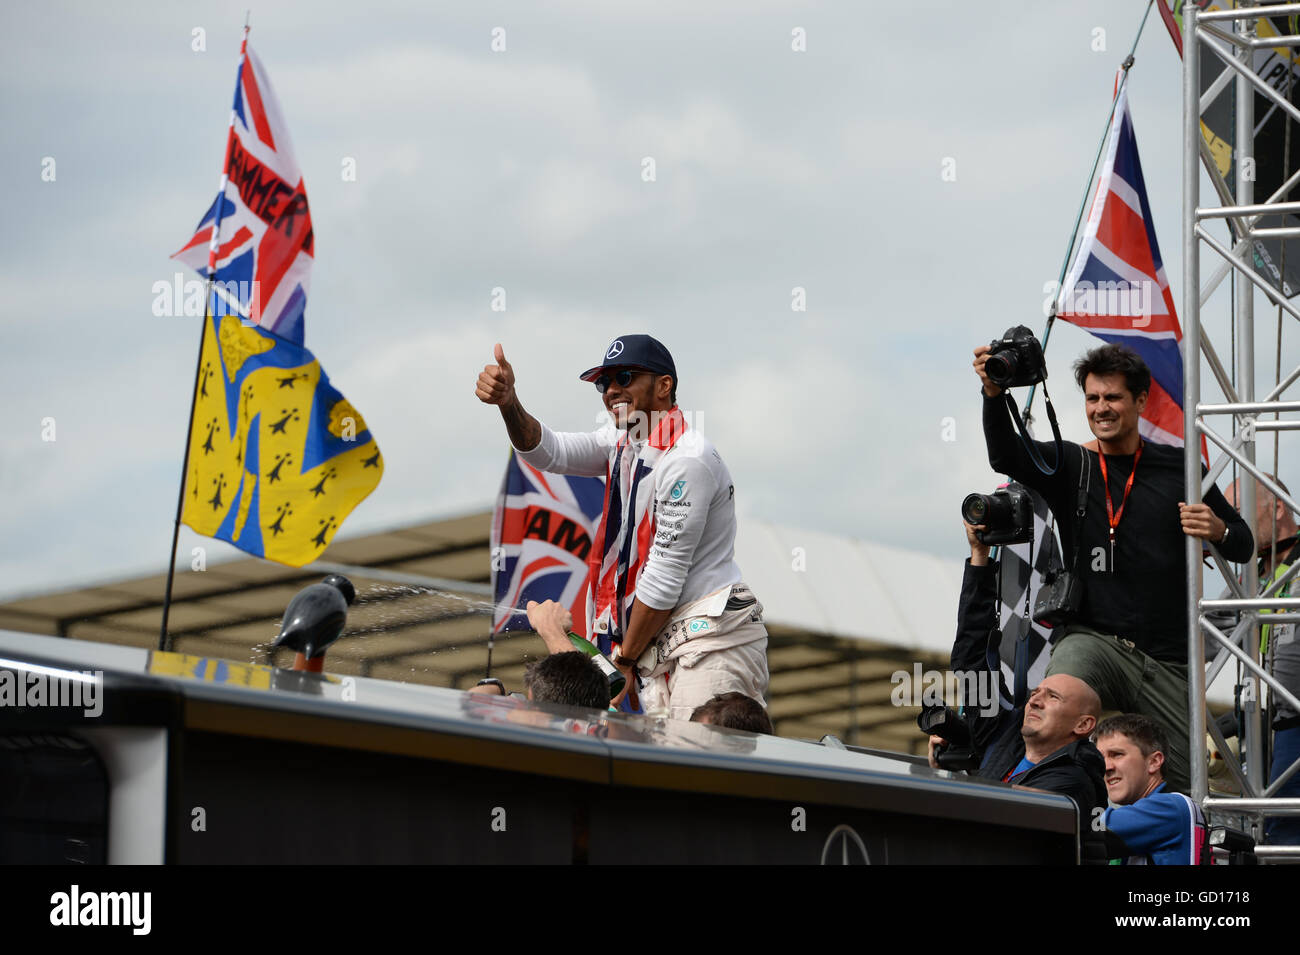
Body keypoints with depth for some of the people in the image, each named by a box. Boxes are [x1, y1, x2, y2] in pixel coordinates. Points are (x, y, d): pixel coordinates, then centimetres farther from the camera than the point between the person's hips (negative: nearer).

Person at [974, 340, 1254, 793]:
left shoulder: (1179, 467, 11)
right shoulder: (1070, 465, 7)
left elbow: (1243, 546, 18)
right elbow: (1006, 456, -13)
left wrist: (1218, 531, -7)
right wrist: (994, 395, -33)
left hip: (1169, 664, 3)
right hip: (1094, 640, -2)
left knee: (1183, 789, 1)